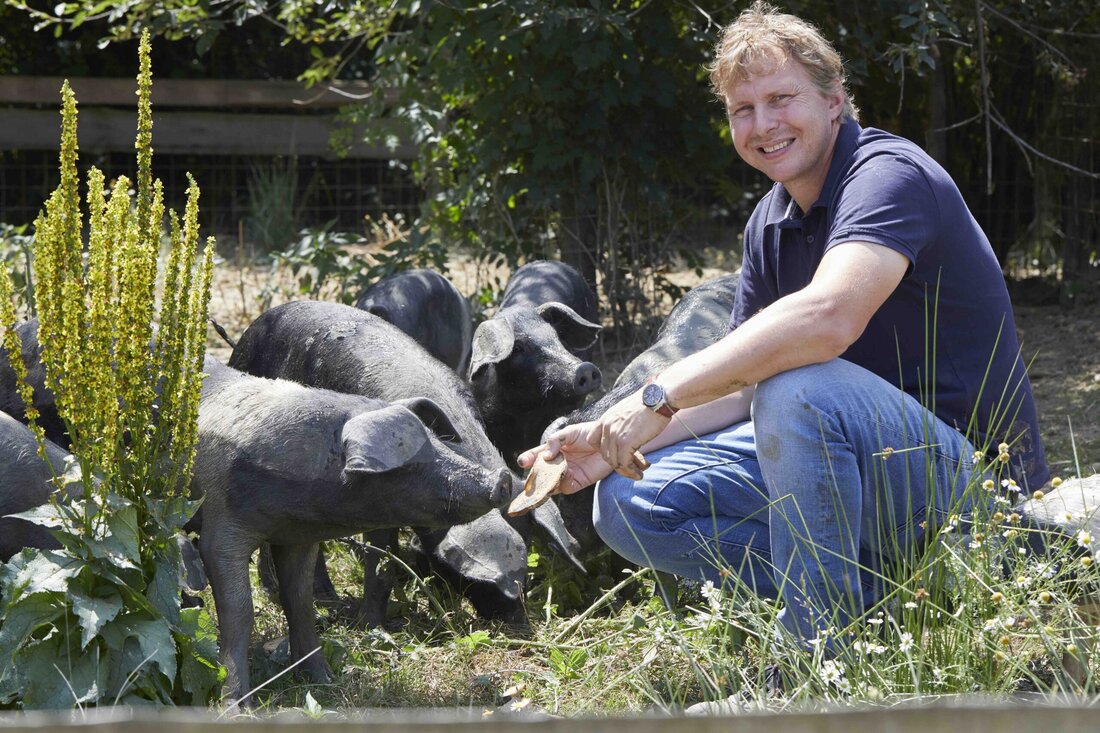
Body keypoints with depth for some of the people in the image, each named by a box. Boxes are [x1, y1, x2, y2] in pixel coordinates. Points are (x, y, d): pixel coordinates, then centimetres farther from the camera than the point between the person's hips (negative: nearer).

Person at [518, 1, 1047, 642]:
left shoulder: (888, 175, -18)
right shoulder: (773, 222, 10)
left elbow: (827, 316, -37)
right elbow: (741, 387, 10)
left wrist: (661, 395, -33)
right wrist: (612, 443, -6)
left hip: (971, 466, -9)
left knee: (800, 388, -37)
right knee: (629, 504, -1)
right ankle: (877, 598, -6)